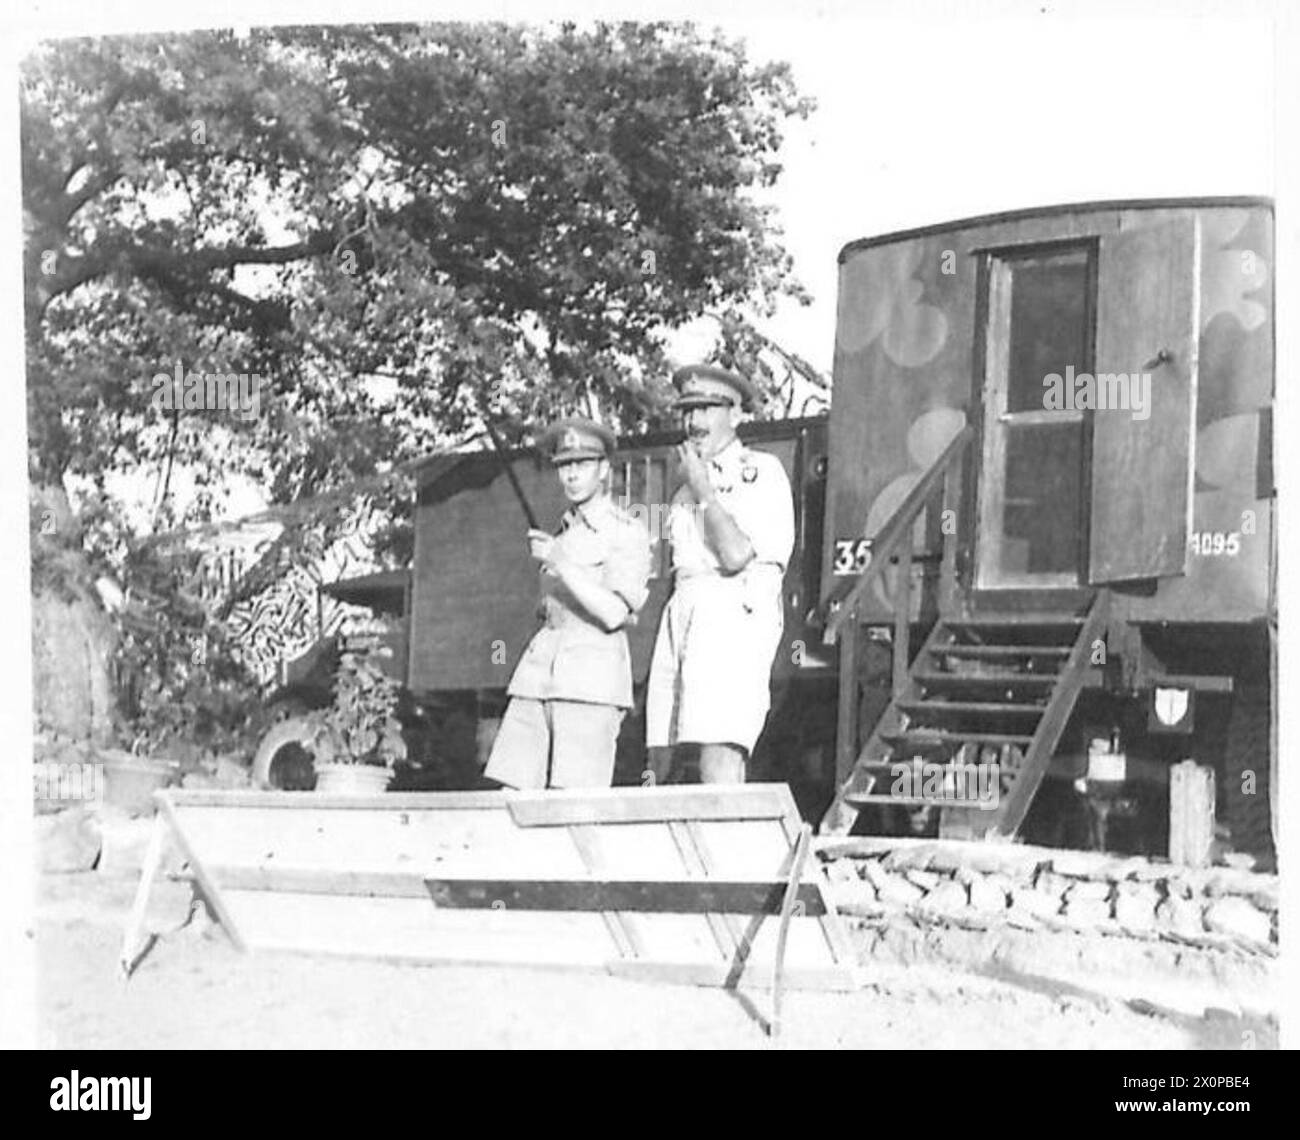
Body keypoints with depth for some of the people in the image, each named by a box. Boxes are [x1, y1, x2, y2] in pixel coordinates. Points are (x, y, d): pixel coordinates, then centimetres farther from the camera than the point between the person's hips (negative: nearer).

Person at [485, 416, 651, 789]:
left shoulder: (627, 533, 0)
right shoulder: (565, 532, 23)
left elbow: (614, 614, -13)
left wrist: (559, 563, -15)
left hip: (592, 681, -7)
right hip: (540, 672, 7)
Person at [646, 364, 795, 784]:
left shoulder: (761, 472, 2)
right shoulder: (687, 485, 26)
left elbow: (736, 555, -11)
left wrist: (703, 491, -3)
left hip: (736, 618, -7)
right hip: (681, 617, 7)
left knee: (719, 765, -19)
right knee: (662, 760, -1)